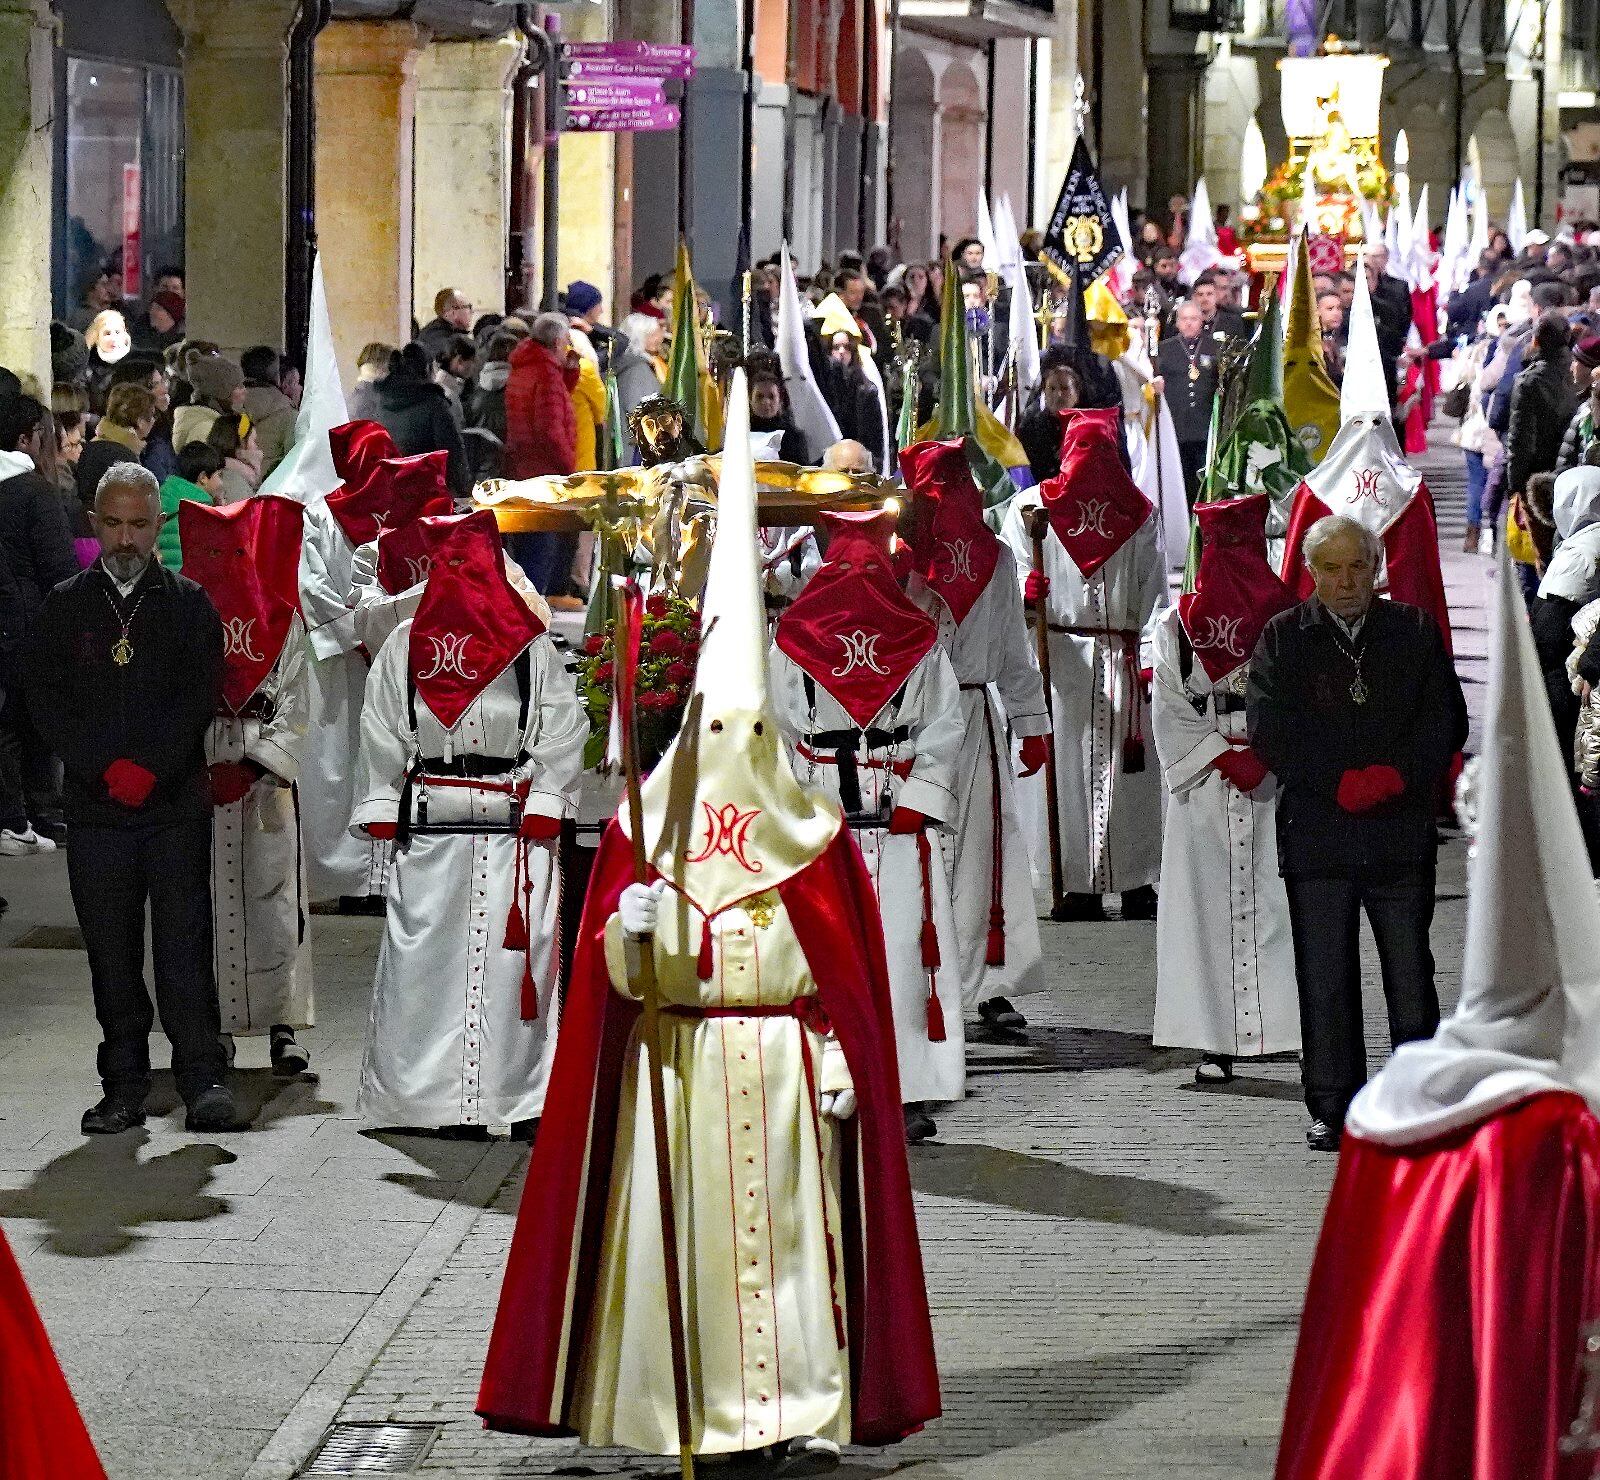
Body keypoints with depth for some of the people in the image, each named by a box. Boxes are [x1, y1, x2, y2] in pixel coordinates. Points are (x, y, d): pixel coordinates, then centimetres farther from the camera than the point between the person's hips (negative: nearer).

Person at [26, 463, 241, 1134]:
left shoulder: (188, 603, 6)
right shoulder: (66, 606, 9)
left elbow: (201, 694, -2)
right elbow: (47, 698, 2)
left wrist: (152, 769, -13)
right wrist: (106, 768, -9)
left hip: (177, 803, -2)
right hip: (95, 807, 2)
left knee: (185, 948, -6)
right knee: (112, 956, 4)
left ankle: (204, 1081, -2)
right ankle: (124, 1089, 10)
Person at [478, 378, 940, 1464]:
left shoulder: (811, 834, 4)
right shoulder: (647, 827, 3)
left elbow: (846, 967, 5)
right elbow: (610, 965, 1)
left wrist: (841, 1063, -2)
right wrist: (626, 928, -21)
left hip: (784, 1063, 0)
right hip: (678, 1060, 0)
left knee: (789, 1228, -3)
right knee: (688, 1231, 0)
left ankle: (806, 1411, 0)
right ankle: (707, 1412, 5)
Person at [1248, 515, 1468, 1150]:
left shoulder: (1416, 632, 10)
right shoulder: (1283, 638, 8)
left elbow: (1447, 721, 5)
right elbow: (1271, 732, -1)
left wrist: (1396, 776, -11)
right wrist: (1341, 784, -11)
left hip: (1402, 831, 0)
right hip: (1315, 832, 0)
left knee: (1410, 973, 1)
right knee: (1325, 977, 2)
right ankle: (1333, 1109, 8)